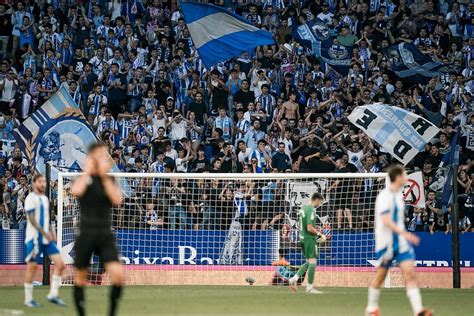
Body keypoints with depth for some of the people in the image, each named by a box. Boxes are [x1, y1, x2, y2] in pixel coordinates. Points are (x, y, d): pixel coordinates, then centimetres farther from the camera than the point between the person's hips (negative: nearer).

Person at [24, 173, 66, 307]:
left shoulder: (45, 198, 16)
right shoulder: (31, 198, -8)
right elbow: (32, 219, -15)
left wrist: (52, 233, 10)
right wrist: (44, 233, -20)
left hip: (47, 239, 7)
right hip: (34, 238, -7)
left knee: (60, 264, -4)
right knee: (32, 268, -2)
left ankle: (53, 294, 0)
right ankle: (28, 299, 7)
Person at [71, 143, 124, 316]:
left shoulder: (110, 180, 8)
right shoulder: (84, 178, -1)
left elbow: (117, 199, -10)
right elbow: (76, 191, -25)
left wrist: (105, 177, -9)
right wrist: (87, 172, -13)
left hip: (105, 234, 2)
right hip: (86, 233, -2)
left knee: (117, 274, -15)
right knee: (80, 278, 5)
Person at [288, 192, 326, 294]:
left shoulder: (303, 208, 11)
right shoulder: (311, 211, -18)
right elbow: (309, 228, -23)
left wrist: (316, 231, 18)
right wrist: (319, 234, -10)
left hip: (302, 238, 9)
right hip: (310, 239, -9)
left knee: (309, 262, 17)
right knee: (312, 262, -2)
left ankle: (294, 278, 8)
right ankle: (309, 287, 2)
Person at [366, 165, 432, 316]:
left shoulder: (398, 194, 12)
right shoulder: (385, 196, -15)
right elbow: (386, 221, -24)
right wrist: (406, 234, -30)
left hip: (401, 241, 7)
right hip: (386, 242, -7)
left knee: (409, 272, -9)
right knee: (381, 275, 7)